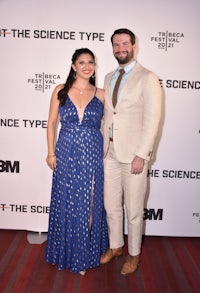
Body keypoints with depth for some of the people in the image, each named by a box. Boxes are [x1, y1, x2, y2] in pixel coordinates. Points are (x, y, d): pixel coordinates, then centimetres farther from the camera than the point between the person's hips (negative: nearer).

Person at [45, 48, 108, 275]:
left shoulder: (100, 94, 3)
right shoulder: (60, 91, 1)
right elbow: (51, 122, 3)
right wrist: (51, 152, -1)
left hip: (92, 155, 1)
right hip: (66, 154, 0)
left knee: (90, 203, 8)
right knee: (66, 203, 9)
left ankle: (86, 252, 28)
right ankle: (67, 251, 30)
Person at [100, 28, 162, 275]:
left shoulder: (147, 78, -7)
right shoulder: (109, 78, 13)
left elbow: (152, 121, -12)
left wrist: (141, 155, -17)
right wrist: (103, 145, 11)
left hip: (133, 155, -6)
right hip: (110, 153, 6)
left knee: (133, 210, 7)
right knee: (111, 206, 16)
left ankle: (134, 254, 29)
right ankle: (115, 246, 38)